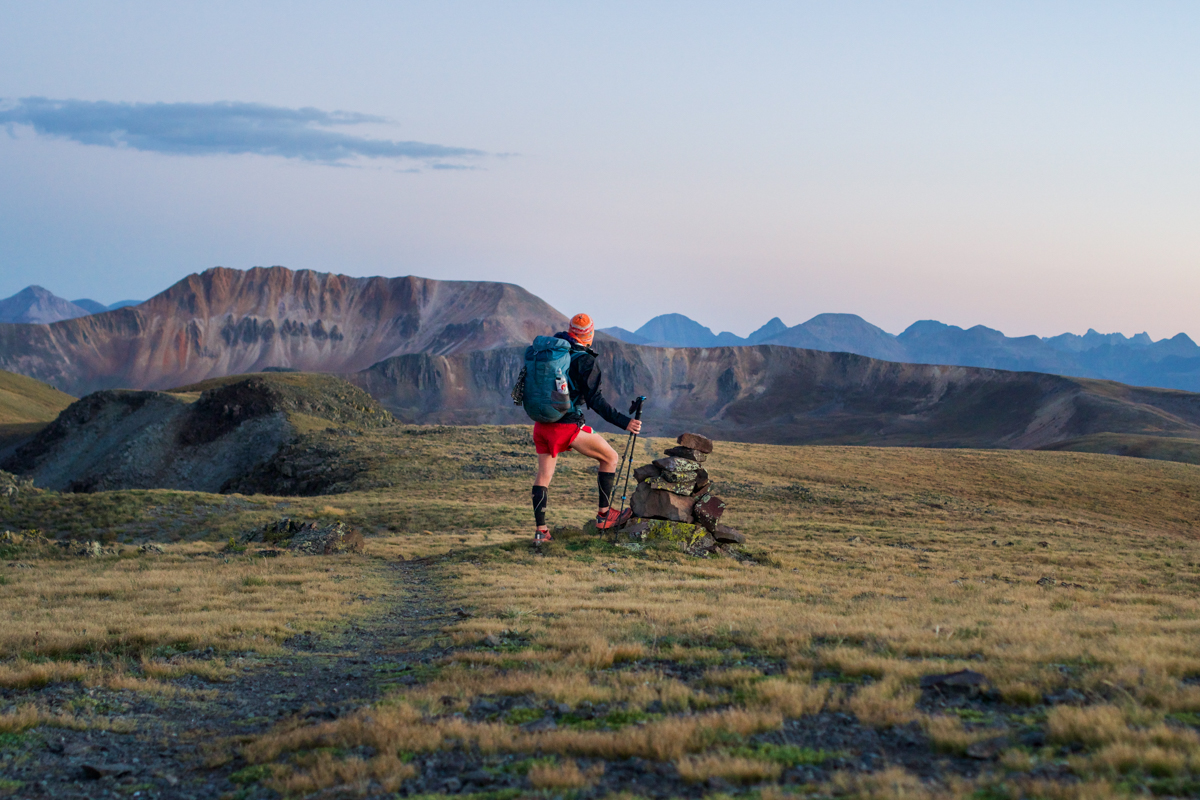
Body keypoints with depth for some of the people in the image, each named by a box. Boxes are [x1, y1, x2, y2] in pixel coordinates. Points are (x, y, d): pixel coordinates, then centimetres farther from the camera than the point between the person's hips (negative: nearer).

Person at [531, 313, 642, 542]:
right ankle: (604, 515, 13)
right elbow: (595, 400, -17)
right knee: (610, 457, 11)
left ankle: (540, 530, 15)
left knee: (544, 474, 18)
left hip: (542, 425, 6)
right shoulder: (584, 361, -11)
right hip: (568, 426, -6)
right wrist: (623, 422, -18)